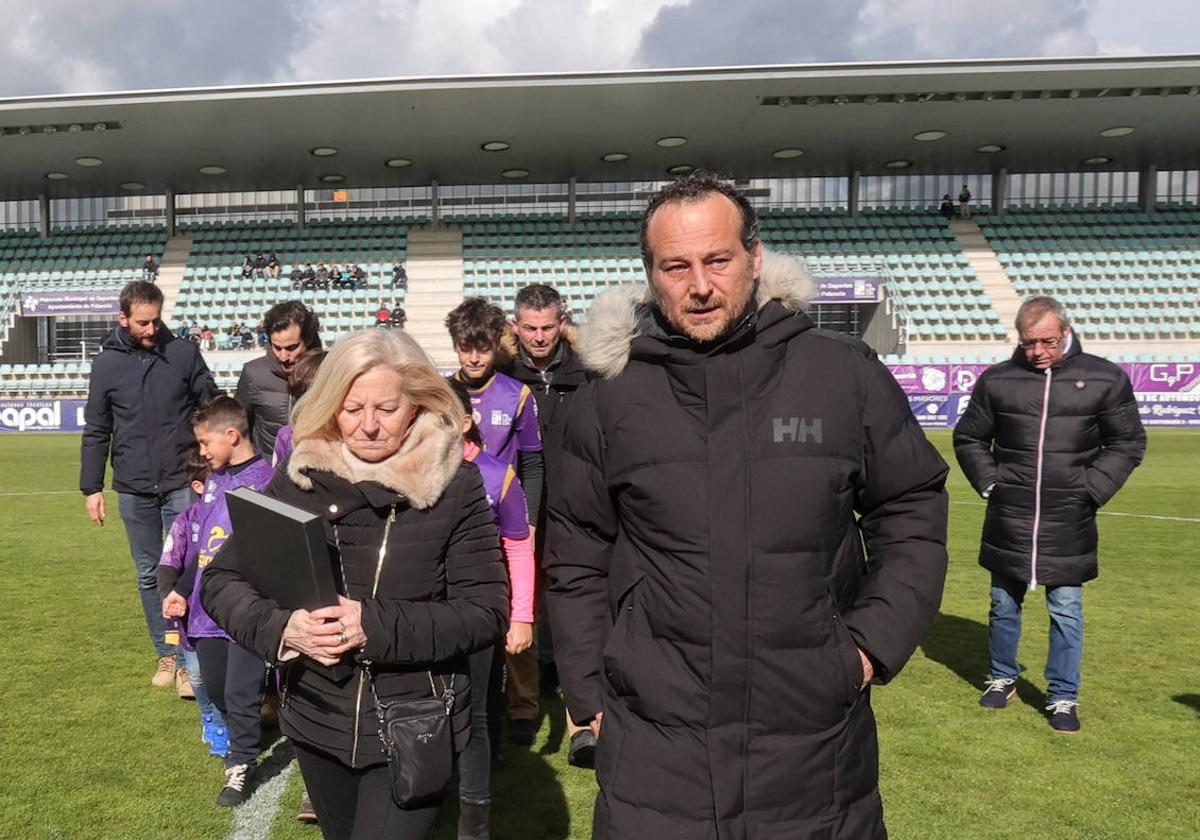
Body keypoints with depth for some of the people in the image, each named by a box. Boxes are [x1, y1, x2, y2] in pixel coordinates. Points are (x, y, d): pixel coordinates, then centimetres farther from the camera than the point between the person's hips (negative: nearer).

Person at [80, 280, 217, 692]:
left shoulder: (184, 353, -2)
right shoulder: (107, 363, 2)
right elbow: (96, 431, 7)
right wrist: (92, 487, 5)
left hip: (182, 485, -2)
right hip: (133, 489, 2)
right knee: (149, 575, 10)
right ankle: (165, 654, 24)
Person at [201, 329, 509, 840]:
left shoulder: (454, 485, -14)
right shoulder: (300, 479, -5)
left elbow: (485, 614, -14)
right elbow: (220, 581, -1)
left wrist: (376, 628, -26)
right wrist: (282, 628, -20)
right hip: (318, 721, 4)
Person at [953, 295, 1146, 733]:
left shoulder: (1105, 379, -2)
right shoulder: (997, 380, 1)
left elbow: (1128, 443, 6)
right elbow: (968, 438, 12)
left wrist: (1093, 488, -4)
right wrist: (989, 482, 1)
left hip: (1068, 522, -1)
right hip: (1008, 518, 1)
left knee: (1066, 611, 7)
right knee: (1003, 605, 14)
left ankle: (1063, 697, 23)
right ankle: (1003, 678, 34)